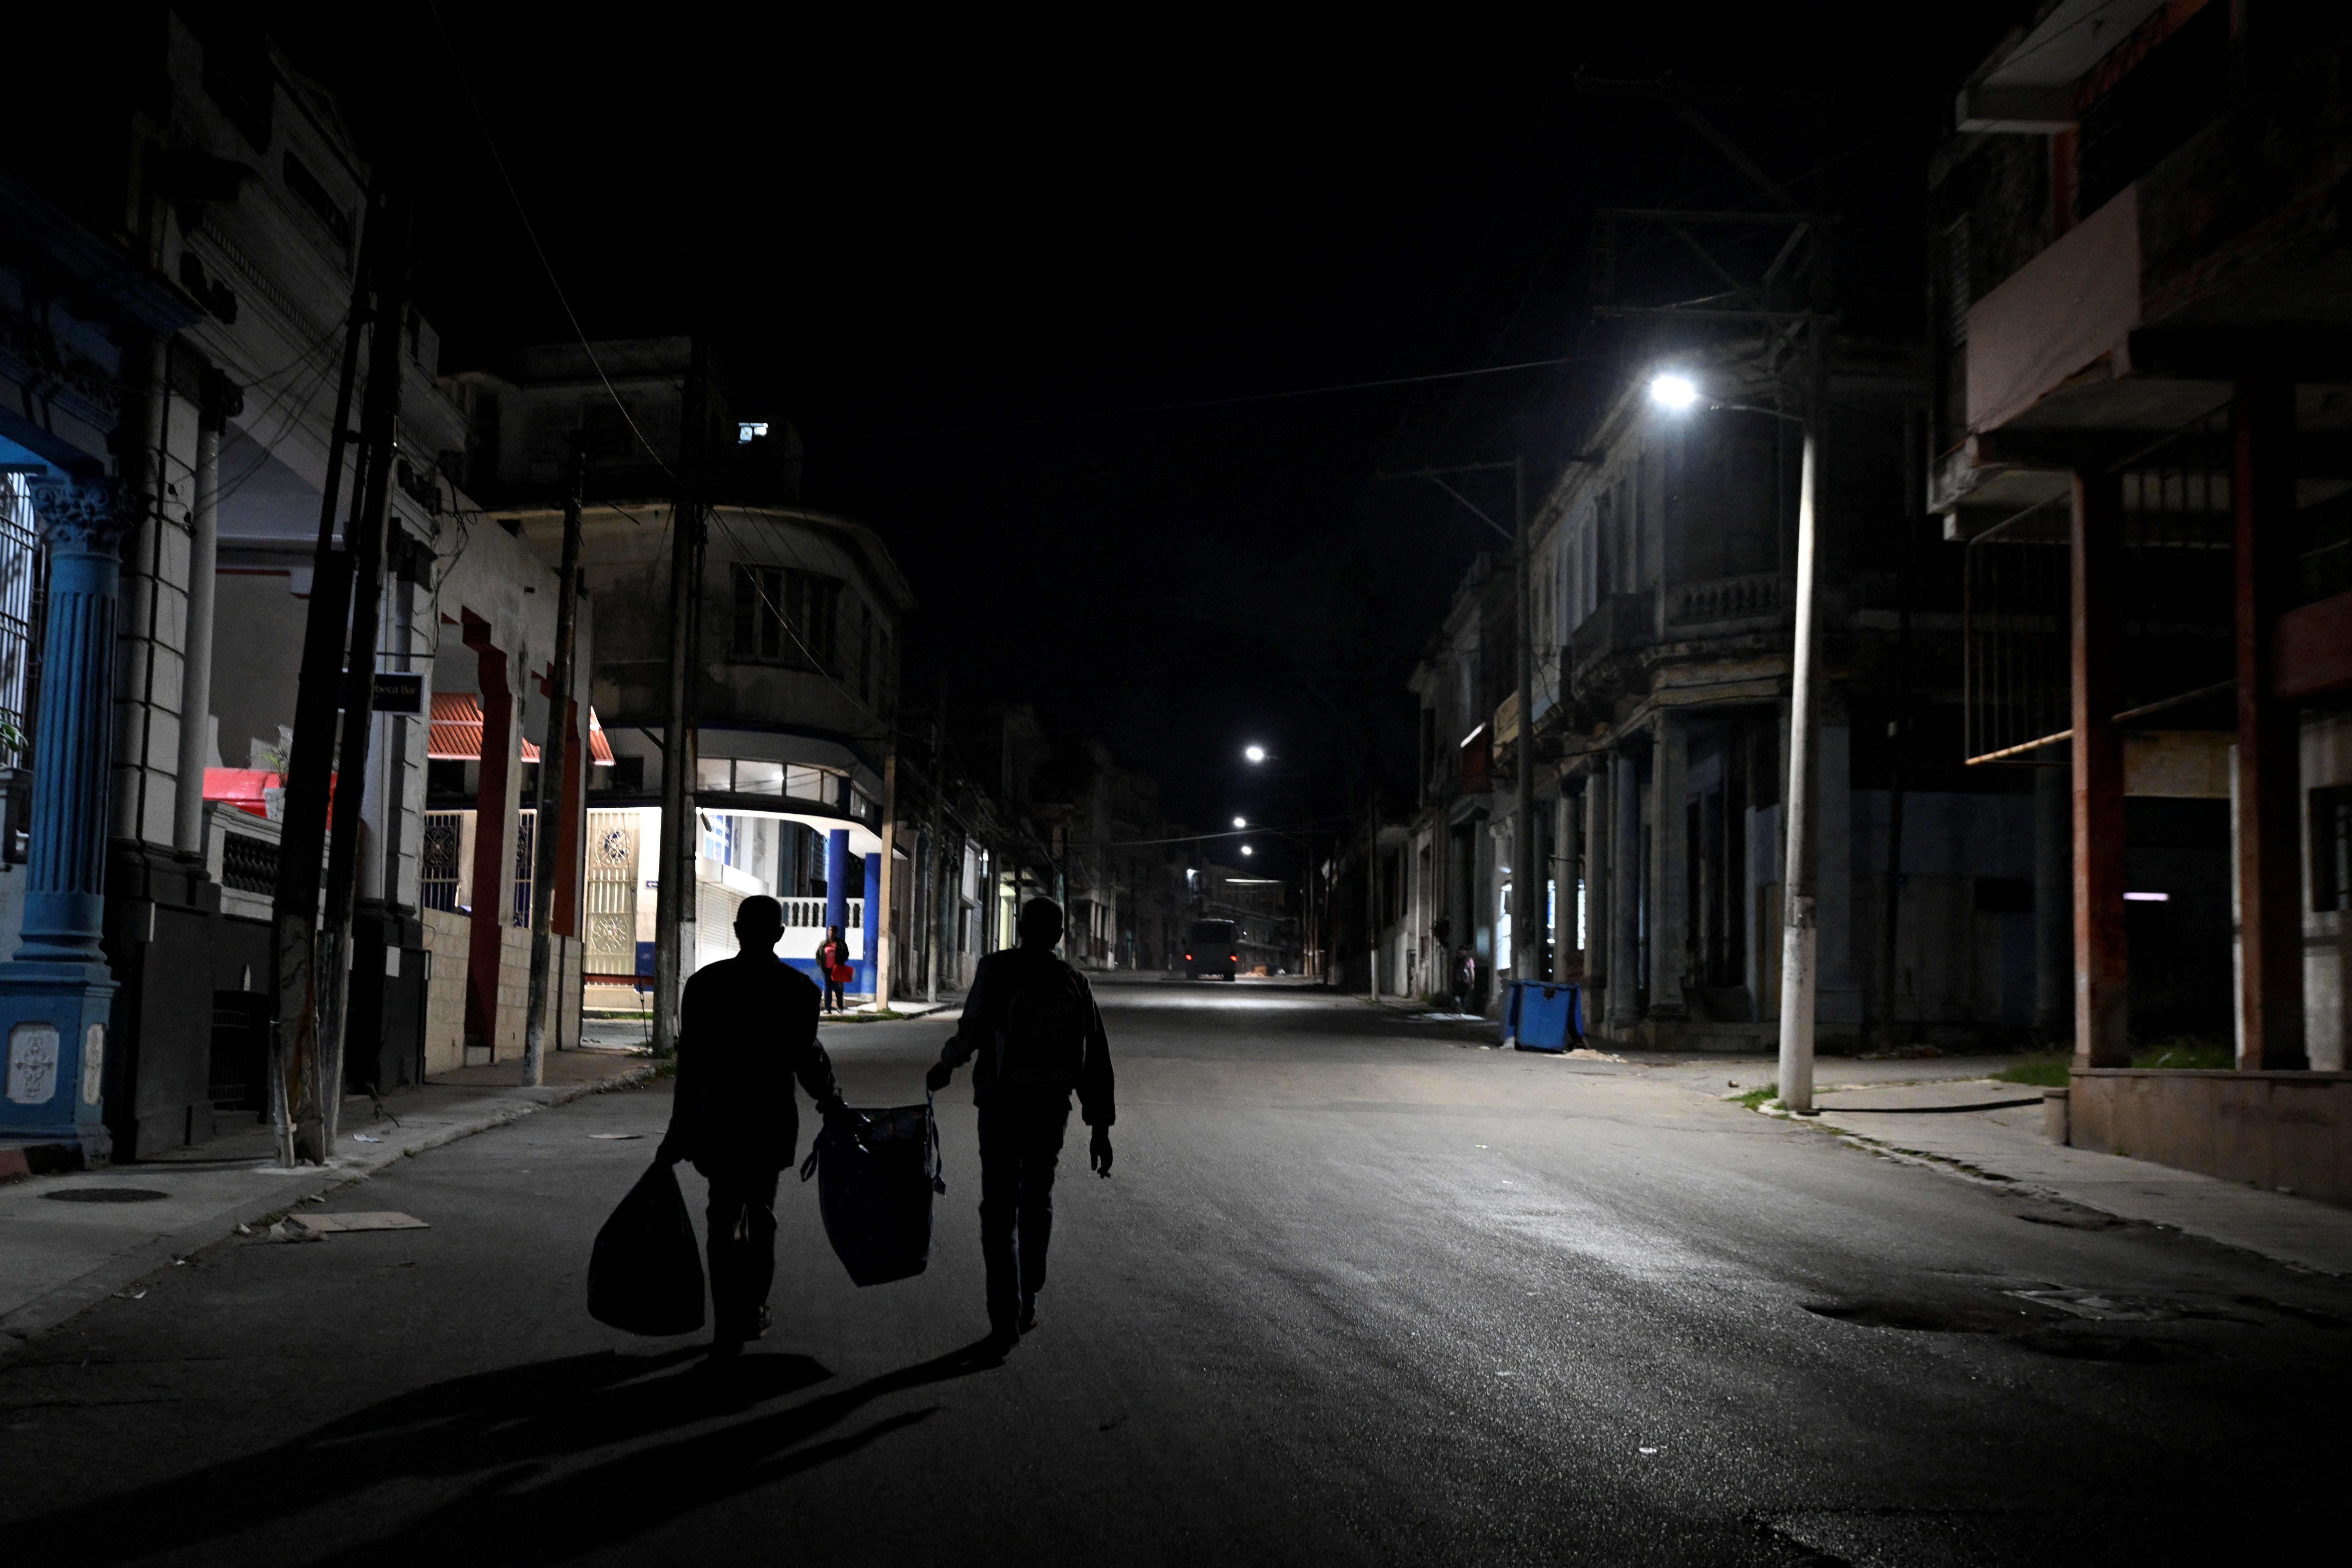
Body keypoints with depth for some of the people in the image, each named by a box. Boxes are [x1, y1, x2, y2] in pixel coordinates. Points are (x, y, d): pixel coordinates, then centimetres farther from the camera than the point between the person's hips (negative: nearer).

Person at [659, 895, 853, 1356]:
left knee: (725, 1218, 4)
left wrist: (681, 1127, 1)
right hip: (773, 1117, 0)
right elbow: (805, 1054, -10)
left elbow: (690, 1060, -3)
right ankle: (753, 1313, 25)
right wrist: (828, 1100, 7)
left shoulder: (706, 982, -2)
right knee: (760, 1213, 17)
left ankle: (729, 1326, -4)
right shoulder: (797, 987, -4)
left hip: (718, 1116, 0)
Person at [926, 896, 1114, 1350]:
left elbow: (971, 1032, -15)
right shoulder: (1074, 982, 5)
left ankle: (1005, 1320, -3)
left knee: (1000, 1210, 3)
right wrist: (1101, 1126, 7)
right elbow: (1096, 1059, 4)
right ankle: (1027, 1305, 27)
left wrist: (944, 1067, 6)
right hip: (1053, 1107, 3)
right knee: (1037, 1202, 20)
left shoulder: (996, 969, -6)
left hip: (1002, 1104, -3)